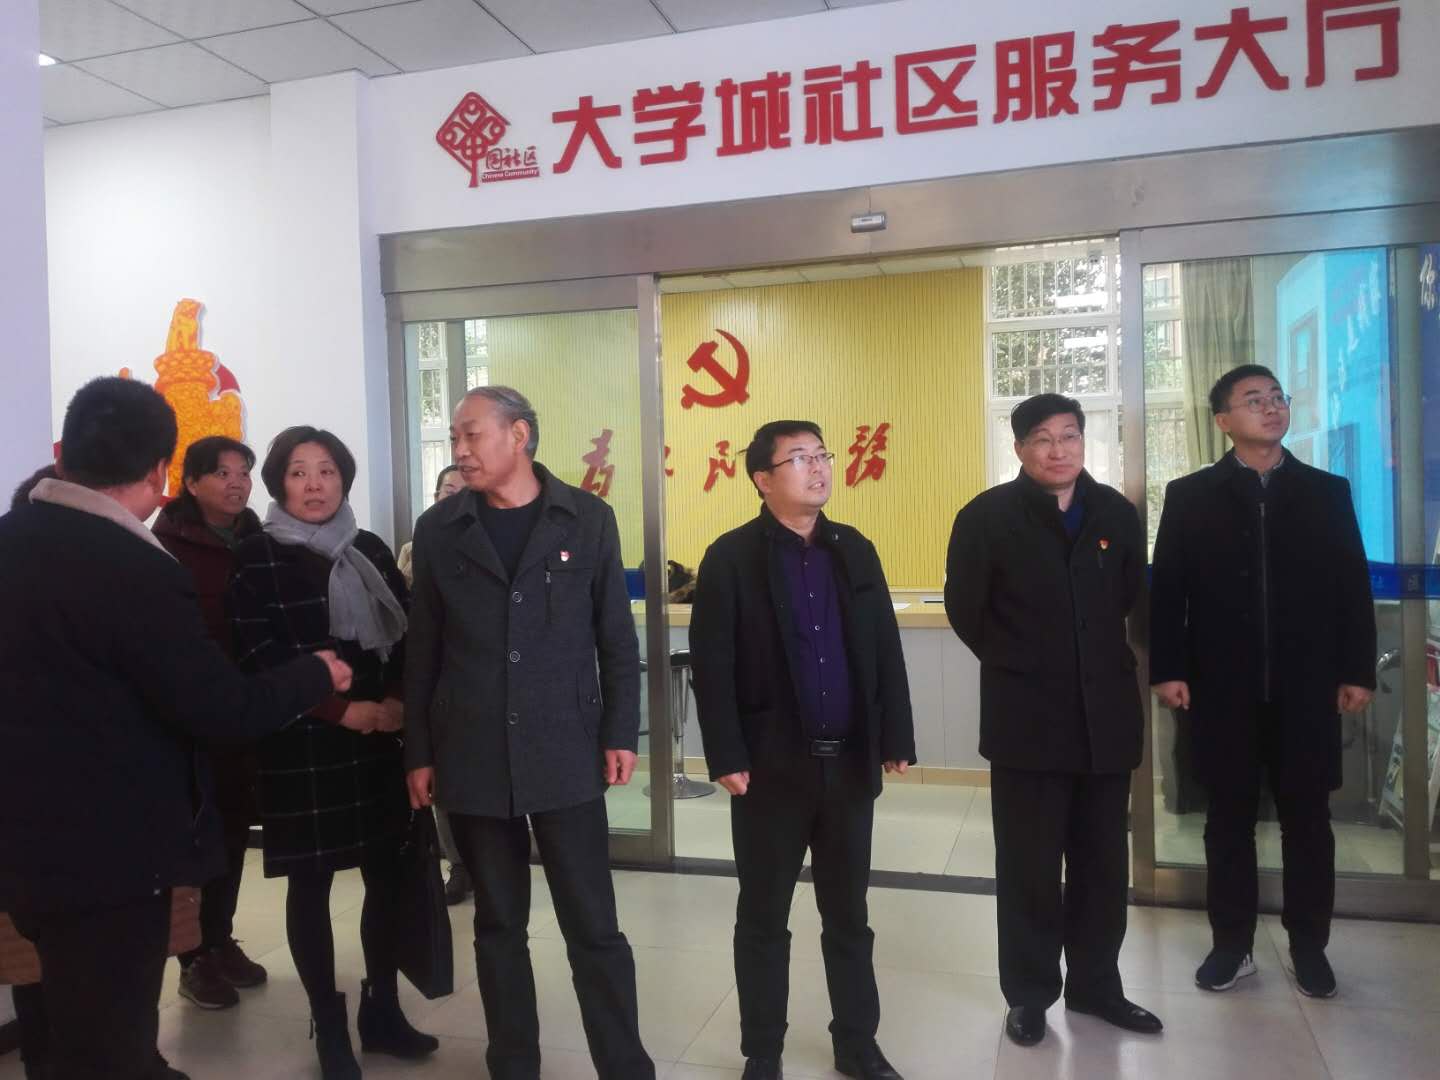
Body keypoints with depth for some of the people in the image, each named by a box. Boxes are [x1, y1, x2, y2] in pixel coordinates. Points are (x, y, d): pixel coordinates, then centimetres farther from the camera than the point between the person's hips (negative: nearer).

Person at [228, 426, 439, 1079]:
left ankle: (382, 1008, 24)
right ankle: (329, 1027, 18)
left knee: (389, 874, 7)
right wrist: (344, 710, -14)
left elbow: (409, 633, 8)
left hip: (379, 742, 4)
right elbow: (261, 656, -10)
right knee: (311, 884, 5)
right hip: (301, 747, -4)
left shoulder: (371, 551, 10)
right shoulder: (255, 559, -2)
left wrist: (398, 702, -9)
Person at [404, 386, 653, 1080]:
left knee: (593, 927, 3)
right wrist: (419, 753, 4)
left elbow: (616, 637, 3)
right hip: (472, 760, 2)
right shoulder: (439, 529, 3)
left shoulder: (588, 519, 0)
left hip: (566, 755, -1)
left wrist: (620, 733, -2)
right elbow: (423, 650, 5)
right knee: (498, 926, 13)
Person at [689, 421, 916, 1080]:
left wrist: (896, 740, 4)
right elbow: (712, 666, -9)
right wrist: (727, 759, -14)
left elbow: (886, 650, 8)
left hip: (850, 760, 4)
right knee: (764, 918, 11)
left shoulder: (855, 550, 7)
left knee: (848, 914, 16)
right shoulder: (731, 558, -6)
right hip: (771, 764, -3)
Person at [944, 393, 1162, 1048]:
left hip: (1105, 716, 4)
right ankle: (1028, 994, 23)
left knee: (1103, 865, 14)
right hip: (1027, 719, -3)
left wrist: (1103, 664, 12)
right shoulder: (986, 517, -7)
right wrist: (1017, 667, 4)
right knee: (1029, 868, 8)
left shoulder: (1117, 514, 5)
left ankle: (1095, 985, 31)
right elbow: (965, 608, -2)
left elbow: (1131, 599, 17)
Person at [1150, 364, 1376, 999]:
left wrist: (1357, 671, 1)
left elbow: (1354, 587, 6)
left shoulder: (1328, 492, 8)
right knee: (1229, 818, 8)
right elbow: (1166, 589, 0)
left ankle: (1309, 945, 25)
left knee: (1307, 818, 10)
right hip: (1223, 688, -1)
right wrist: (1168, 669, -7)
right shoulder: (1189, 496, 3)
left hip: (1306, 688, 1)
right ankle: (1232, 944, 20)